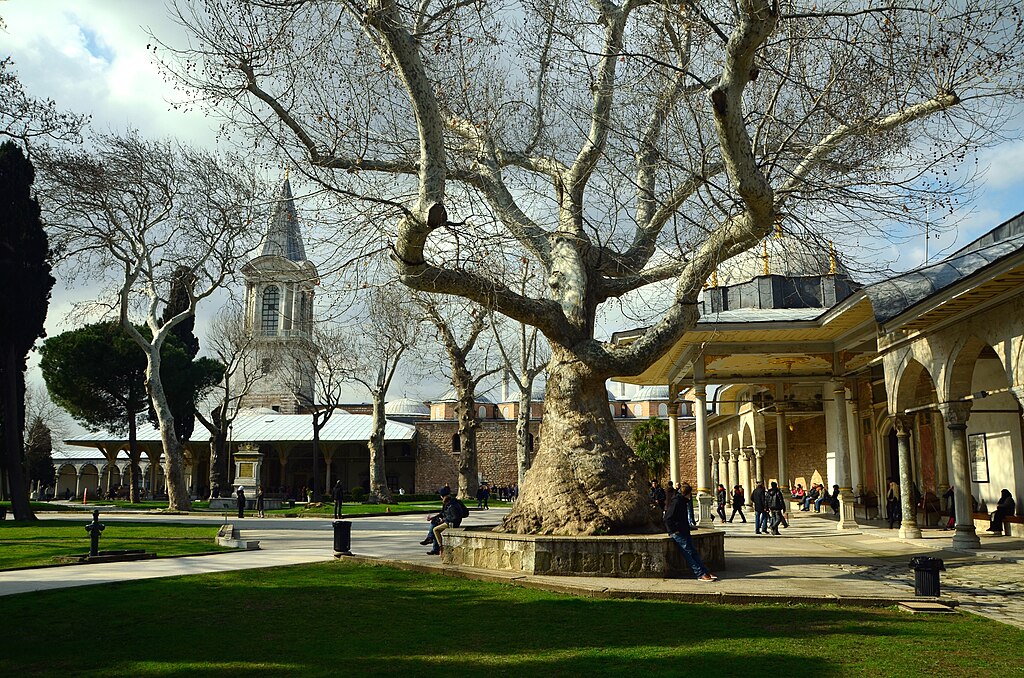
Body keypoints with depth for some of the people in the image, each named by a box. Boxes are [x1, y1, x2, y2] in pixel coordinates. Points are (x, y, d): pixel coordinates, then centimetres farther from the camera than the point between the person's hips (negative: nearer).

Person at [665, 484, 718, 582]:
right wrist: (674, 531, -16)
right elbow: (668, 518, -20)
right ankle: (700, 574, -14)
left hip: (684, 532, 9)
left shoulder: (682, 501, 15)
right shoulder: (676, 501, -15)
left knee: (694, 551, 2)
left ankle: (705, 572, -2)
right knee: (689, 552, -11)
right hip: (677, 533, -9)